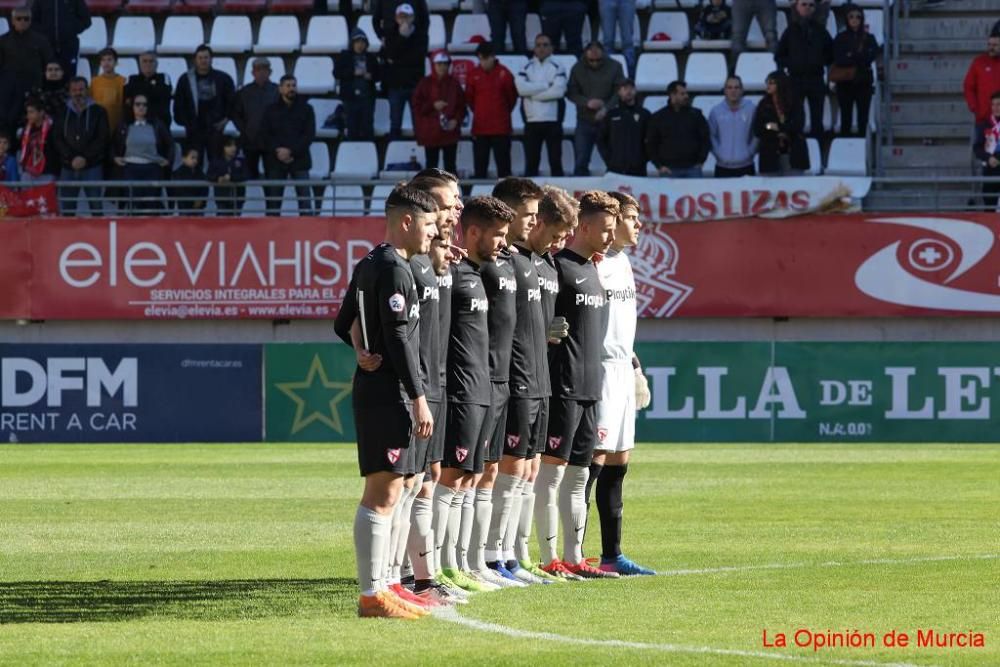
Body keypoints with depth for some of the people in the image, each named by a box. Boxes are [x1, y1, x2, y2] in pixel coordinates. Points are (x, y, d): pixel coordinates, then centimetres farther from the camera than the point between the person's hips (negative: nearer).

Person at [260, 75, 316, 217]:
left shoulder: (306, 109, 6)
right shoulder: (271, 110, 9)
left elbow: (310, 135, -1)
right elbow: (265, 134, 4)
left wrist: (291, 151, -11)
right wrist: (277, 150, -11)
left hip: (299, 160, -2)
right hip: (276, 161, 2)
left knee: (304, 197, -8)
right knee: (273, 198, 2)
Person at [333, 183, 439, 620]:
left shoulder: (369, 266, 16)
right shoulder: (394, 269, -14)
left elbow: (344, 326, 23)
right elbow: (399, 337, -18)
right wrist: (419, 397, -17)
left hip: (374, 389, 11)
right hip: (388, 393, -11)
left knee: (384, 493, 15)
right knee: (383, 493, -10)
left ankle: (378, 587, 19)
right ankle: (372, 594, -10)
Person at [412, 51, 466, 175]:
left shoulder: (454, 83, 3)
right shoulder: (425, 83, -1)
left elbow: (462, 106, 5)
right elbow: (415, 105, -3)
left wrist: (456, 120, -11)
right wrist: (433, 106, -16)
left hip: (450, 131, 1)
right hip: (430, 131, -1)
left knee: (450, 164, 4)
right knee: (432, 164, 3)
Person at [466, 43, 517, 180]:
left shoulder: (504, 74, -6)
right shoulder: (474, 75, -1)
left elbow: (512, 96, 6)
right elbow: (469, 97, 13)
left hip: (501, 128, -2)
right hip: (480, 127, 2)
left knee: (503, 164, 1)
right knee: (480, 165, 4)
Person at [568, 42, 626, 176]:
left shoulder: (614, 67, -2)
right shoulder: (578, 69, 2)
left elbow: (619, 92, -6)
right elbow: (571, 93, 1)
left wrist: (606, 108, -21)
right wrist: (587, 102, -17)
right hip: (585, 121, 1)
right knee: (581, 161, -1)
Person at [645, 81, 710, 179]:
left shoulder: (695, 114, 9)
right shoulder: (658, 118, 6)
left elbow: (705, 140, 11)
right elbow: (650, 145, 8)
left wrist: (700, 161, 2)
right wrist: (659, 166, -1)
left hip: (692, 169, 1)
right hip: (670, 170, -1)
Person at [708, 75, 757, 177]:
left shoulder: (751, 109, 1)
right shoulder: (715, 111, 4)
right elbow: (711, 135, 7)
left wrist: (750, 152, -6)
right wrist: (718, 153, -4)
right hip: (722, 168, 1)